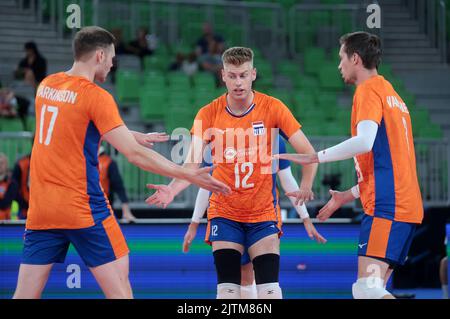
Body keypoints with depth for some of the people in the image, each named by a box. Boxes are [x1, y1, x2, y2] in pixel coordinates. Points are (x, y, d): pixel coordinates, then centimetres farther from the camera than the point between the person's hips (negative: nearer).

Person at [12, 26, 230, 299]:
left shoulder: (47, 85, 10)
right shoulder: (96, 96, -10)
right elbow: (135, 154, -13)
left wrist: (133, 136, 28)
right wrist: (188, 175, -8)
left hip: (40, 206, 6)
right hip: (84, 209, -6)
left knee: (26, 294, 4)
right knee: (118, 287, 0)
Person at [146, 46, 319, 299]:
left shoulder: (273, 108, -8)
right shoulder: (208, 114, -6)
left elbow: (308, 153, -7)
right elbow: (192, 163, -13)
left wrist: (306, 186, -22)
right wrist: (172, 190, -32)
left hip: (264, 214, -1)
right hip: (224, 214, 1)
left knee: (270, 291, -10)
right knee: (227, 290, -7)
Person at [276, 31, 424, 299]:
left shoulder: (369, 89, -4)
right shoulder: (390, 93, 24)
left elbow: (365, 142, -22)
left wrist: (314, 157, -17)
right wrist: (350, 195, 30)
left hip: (387, 206, -10)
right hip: (406, 205, 10)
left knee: (367, 289, -18)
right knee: (375, 289, 8)